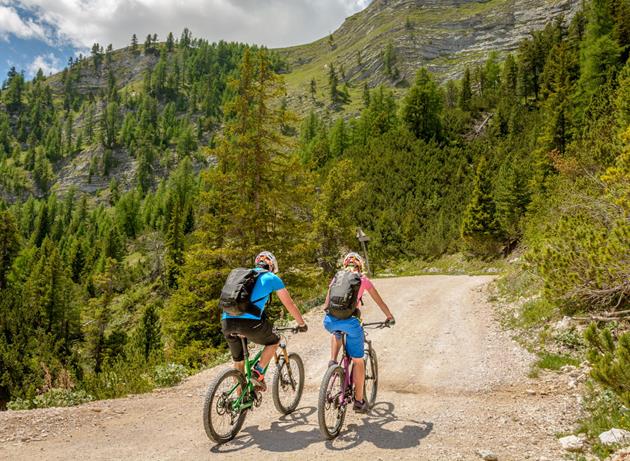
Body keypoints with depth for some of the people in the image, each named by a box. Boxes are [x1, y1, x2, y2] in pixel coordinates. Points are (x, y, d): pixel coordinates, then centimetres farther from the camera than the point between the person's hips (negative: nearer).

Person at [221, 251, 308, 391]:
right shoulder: (272, 278, 15)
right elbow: (290, 305, 19)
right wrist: (302, 324, 33)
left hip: (226, 322, 5)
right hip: (250, 322, -5)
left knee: (238, 361, 24)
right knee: (273, 341, 24)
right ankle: (258, 372, 9)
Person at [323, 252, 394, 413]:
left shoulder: (337, 277, 22)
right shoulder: (363, 279, 17)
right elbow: (379, 300, 27)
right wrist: (390, 317, 41)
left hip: (329, 320, 3)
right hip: (349, 321, -3)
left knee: (336, 333, 41)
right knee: (358, 362, 14)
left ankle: (333, 360, 21)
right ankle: (359, 401, 19)